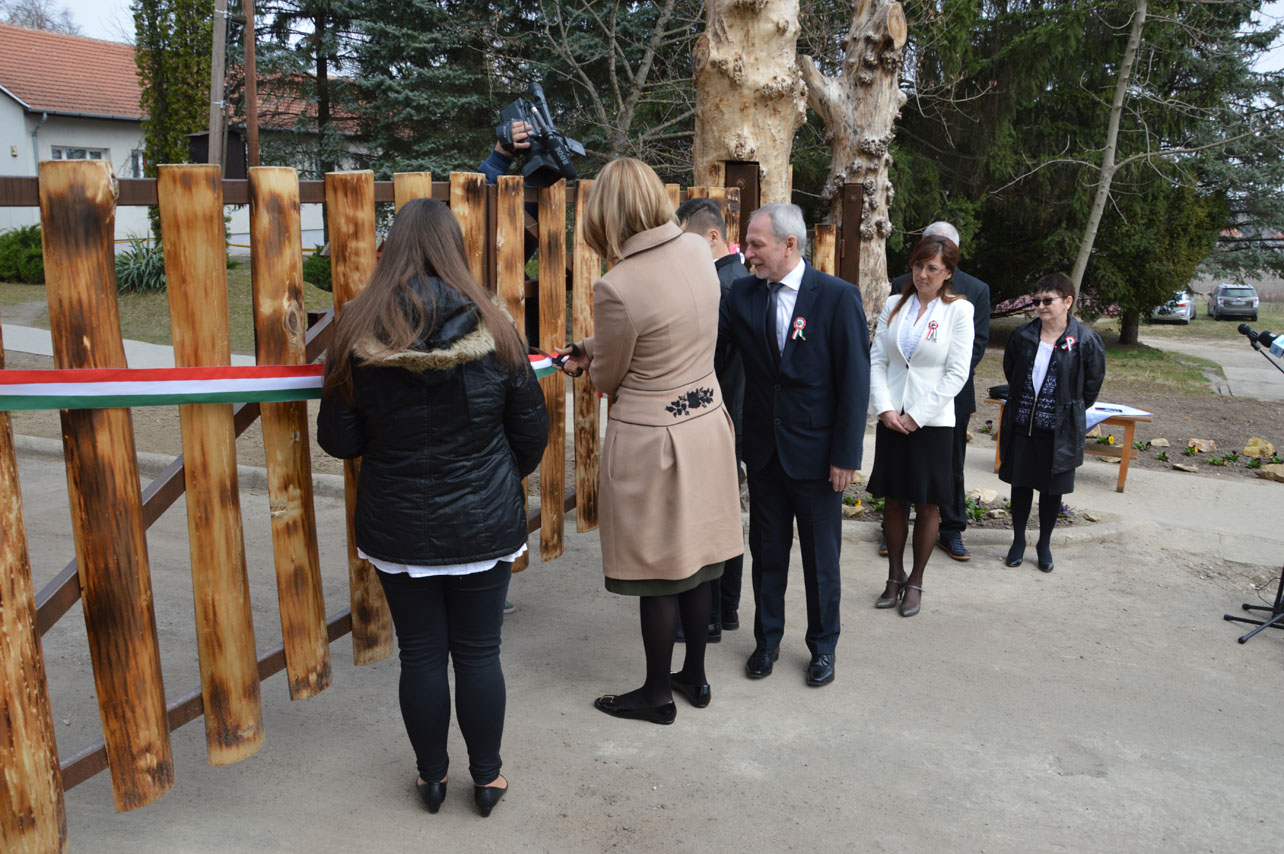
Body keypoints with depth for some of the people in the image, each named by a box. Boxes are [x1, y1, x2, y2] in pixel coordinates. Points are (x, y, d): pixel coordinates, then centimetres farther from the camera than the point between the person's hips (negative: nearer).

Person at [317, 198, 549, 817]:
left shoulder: (357, 333, -10)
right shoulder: (493, 329, -9)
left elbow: (338, 440, -4)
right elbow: (531, 431, -1)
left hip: (398, 529, 0)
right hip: (484, 526, 0)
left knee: (420, 654, 14)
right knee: (478, 653, 13)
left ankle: (432, 777, 31)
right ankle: (487, 777, 28)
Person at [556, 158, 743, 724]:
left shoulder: (617, 288, -23)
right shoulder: (697, 251, -2)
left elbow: (605, 377, -7)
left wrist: (590, 363, 17)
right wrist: (589, 349, 19)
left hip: (650, 441, -7)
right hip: (706, 424, 7)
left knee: (657, 574, 8)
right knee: (693, 560, 19)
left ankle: (657, 693, 27)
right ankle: (695, 676, 35)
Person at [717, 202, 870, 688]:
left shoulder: (838, 297, -13)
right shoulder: (743, 293, 0)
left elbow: (855, 380, -12)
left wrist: (846, 455, -14)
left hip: (815, 451, -3)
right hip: (763, 448, 4)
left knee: (821, 557, 12)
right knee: (767, 551, 16)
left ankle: (822, 646, 31)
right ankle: (767, 640, 35)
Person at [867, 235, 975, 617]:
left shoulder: (959, 310, -2)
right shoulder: (894, 305, 6)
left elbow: (956, 374, -7)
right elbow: (877, 360, 4)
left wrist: (917, 416, -11)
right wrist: (885, 408, -9)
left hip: (931, 423, -3)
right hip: (891, 419, 3)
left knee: (927, 505, 5)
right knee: (893, 500, 9)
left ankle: (915, 581, 19)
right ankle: (894, 578, 22)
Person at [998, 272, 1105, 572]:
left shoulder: (1085, 340, -9)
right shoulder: (1023, 336, -1)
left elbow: (1093, 382, 2)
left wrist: (1071, 411, 7)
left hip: (1059, 430, -2)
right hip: (1022, 424, 2)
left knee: (1052, 489, 10)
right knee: (1021, 485, 12)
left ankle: (1044, 544, 27)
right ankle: (1019, 541, 27)